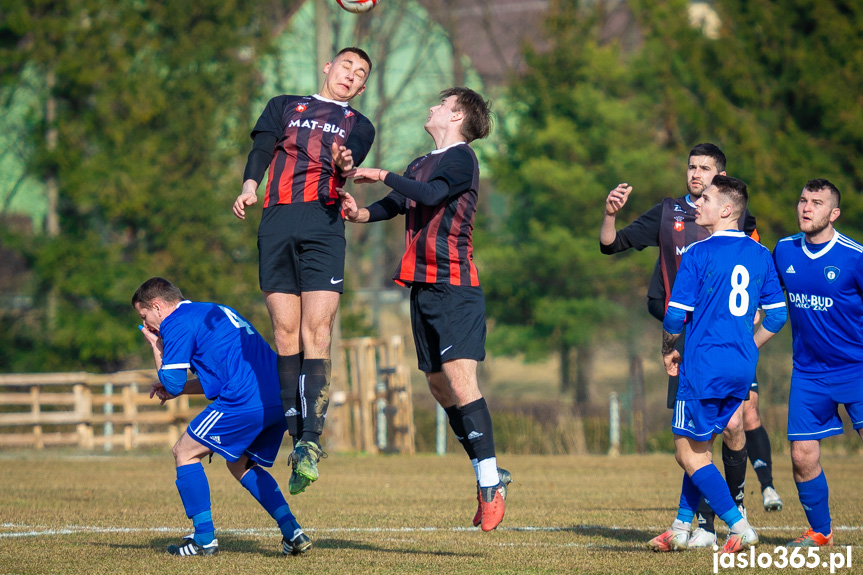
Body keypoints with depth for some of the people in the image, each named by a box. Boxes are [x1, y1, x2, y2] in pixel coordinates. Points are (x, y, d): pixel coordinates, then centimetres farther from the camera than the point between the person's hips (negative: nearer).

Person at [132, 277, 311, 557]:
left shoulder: (177, 323, 1)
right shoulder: (215, 312, 30)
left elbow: (172, 383, -1)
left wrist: (156, 346, 14)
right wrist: (174, 388, 29)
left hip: (245, 402, -9)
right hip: (280, 397, 9)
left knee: (184, 452, 7)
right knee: (241, 465, 26)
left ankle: (204, 539, 5)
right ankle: (292, 532, 12)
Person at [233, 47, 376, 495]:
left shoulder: (359, 126, 24)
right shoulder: (285, 106, 26)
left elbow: (351, 162, 2)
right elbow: (262, 147, 7)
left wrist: (344, 165, -23)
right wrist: (249, 185, -14)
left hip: (323, 224, -1)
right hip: (276, 221, 1)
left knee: (315, 334, -15)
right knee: (285, 334, -4)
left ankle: (311, 441, -22)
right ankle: (297, 439, 0)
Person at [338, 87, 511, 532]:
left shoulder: (461, 158, -4)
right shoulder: (421, 165, 22)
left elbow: (431, 194, -21)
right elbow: (396, 204, 11)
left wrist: (383, 175, -11)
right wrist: (362, 214, -10)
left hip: (454, 283, -9)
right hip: (422, 285, 9)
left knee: (460, 378, -17)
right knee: (438, 385, 8)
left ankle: (490, 483, -18)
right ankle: (486, 473, 16)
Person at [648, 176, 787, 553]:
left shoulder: (698, 254, -10)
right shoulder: (760, 255, 8)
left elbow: (675, 314, -11)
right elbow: (777, 315, 11)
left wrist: (668, 351, 7)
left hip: (704, 365, -7)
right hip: (742, 368, 7)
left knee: (688, 453, 1)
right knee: (699, 447, 19)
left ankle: (740, 527, -8)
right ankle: (681, 529, 22)